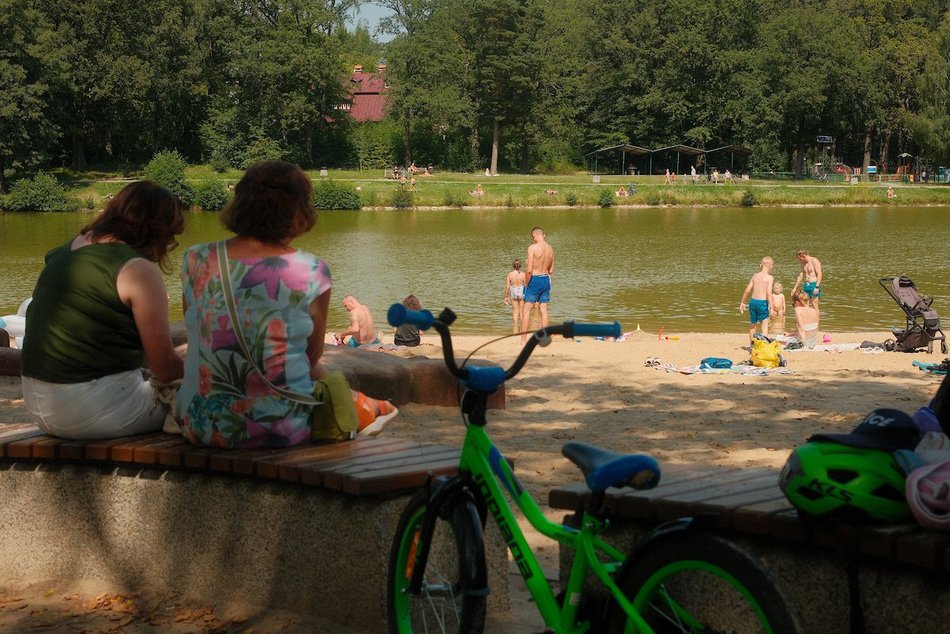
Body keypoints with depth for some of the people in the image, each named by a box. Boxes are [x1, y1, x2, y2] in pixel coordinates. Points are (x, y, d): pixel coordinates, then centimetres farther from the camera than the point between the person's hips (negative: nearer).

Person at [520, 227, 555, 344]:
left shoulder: (532, 248, -15)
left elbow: (529, 270, -18)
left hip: (535, 280, -6)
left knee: (526, 310, 1)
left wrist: (526, 284, -6)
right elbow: (551, 270, 13)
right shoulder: (550, 249, 5)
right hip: (546, 279, 6)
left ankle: (523, 340, -1)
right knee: (544, 310, 10)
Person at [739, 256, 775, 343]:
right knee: (765, 324, -3)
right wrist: (770, 305, -19)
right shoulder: (769, 277, -7)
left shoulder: (755, 276, 7)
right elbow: (769, 292, -19)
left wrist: (742, 302, 17)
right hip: (763, 302, -5)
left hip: (753, 301, 5)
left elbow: (747, 290, 8)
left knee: (753, 324, 20)